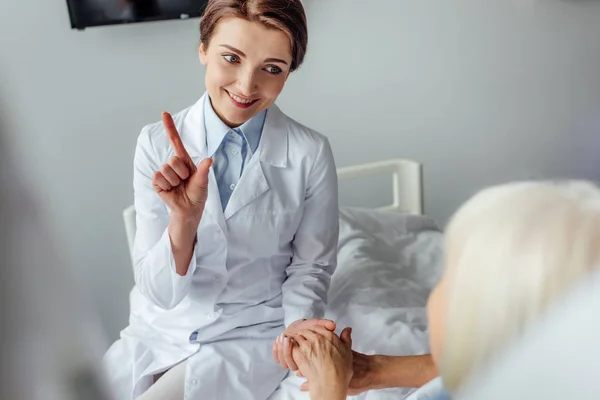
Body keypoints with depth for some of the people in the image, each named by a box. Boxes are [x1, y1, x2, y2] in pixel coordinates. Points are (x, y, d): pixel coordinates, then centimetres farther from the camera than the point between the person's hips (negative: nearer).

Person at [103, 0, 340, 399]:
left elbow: (310, 265, 1)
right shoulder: (158, 143, -12)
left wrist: (298, 322, -19)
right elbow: (160, 292, -14)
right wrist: (184, 218, -32)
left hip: (253, 333, -1)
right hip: (161, 330, 2)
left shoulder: (311, 153, -15)